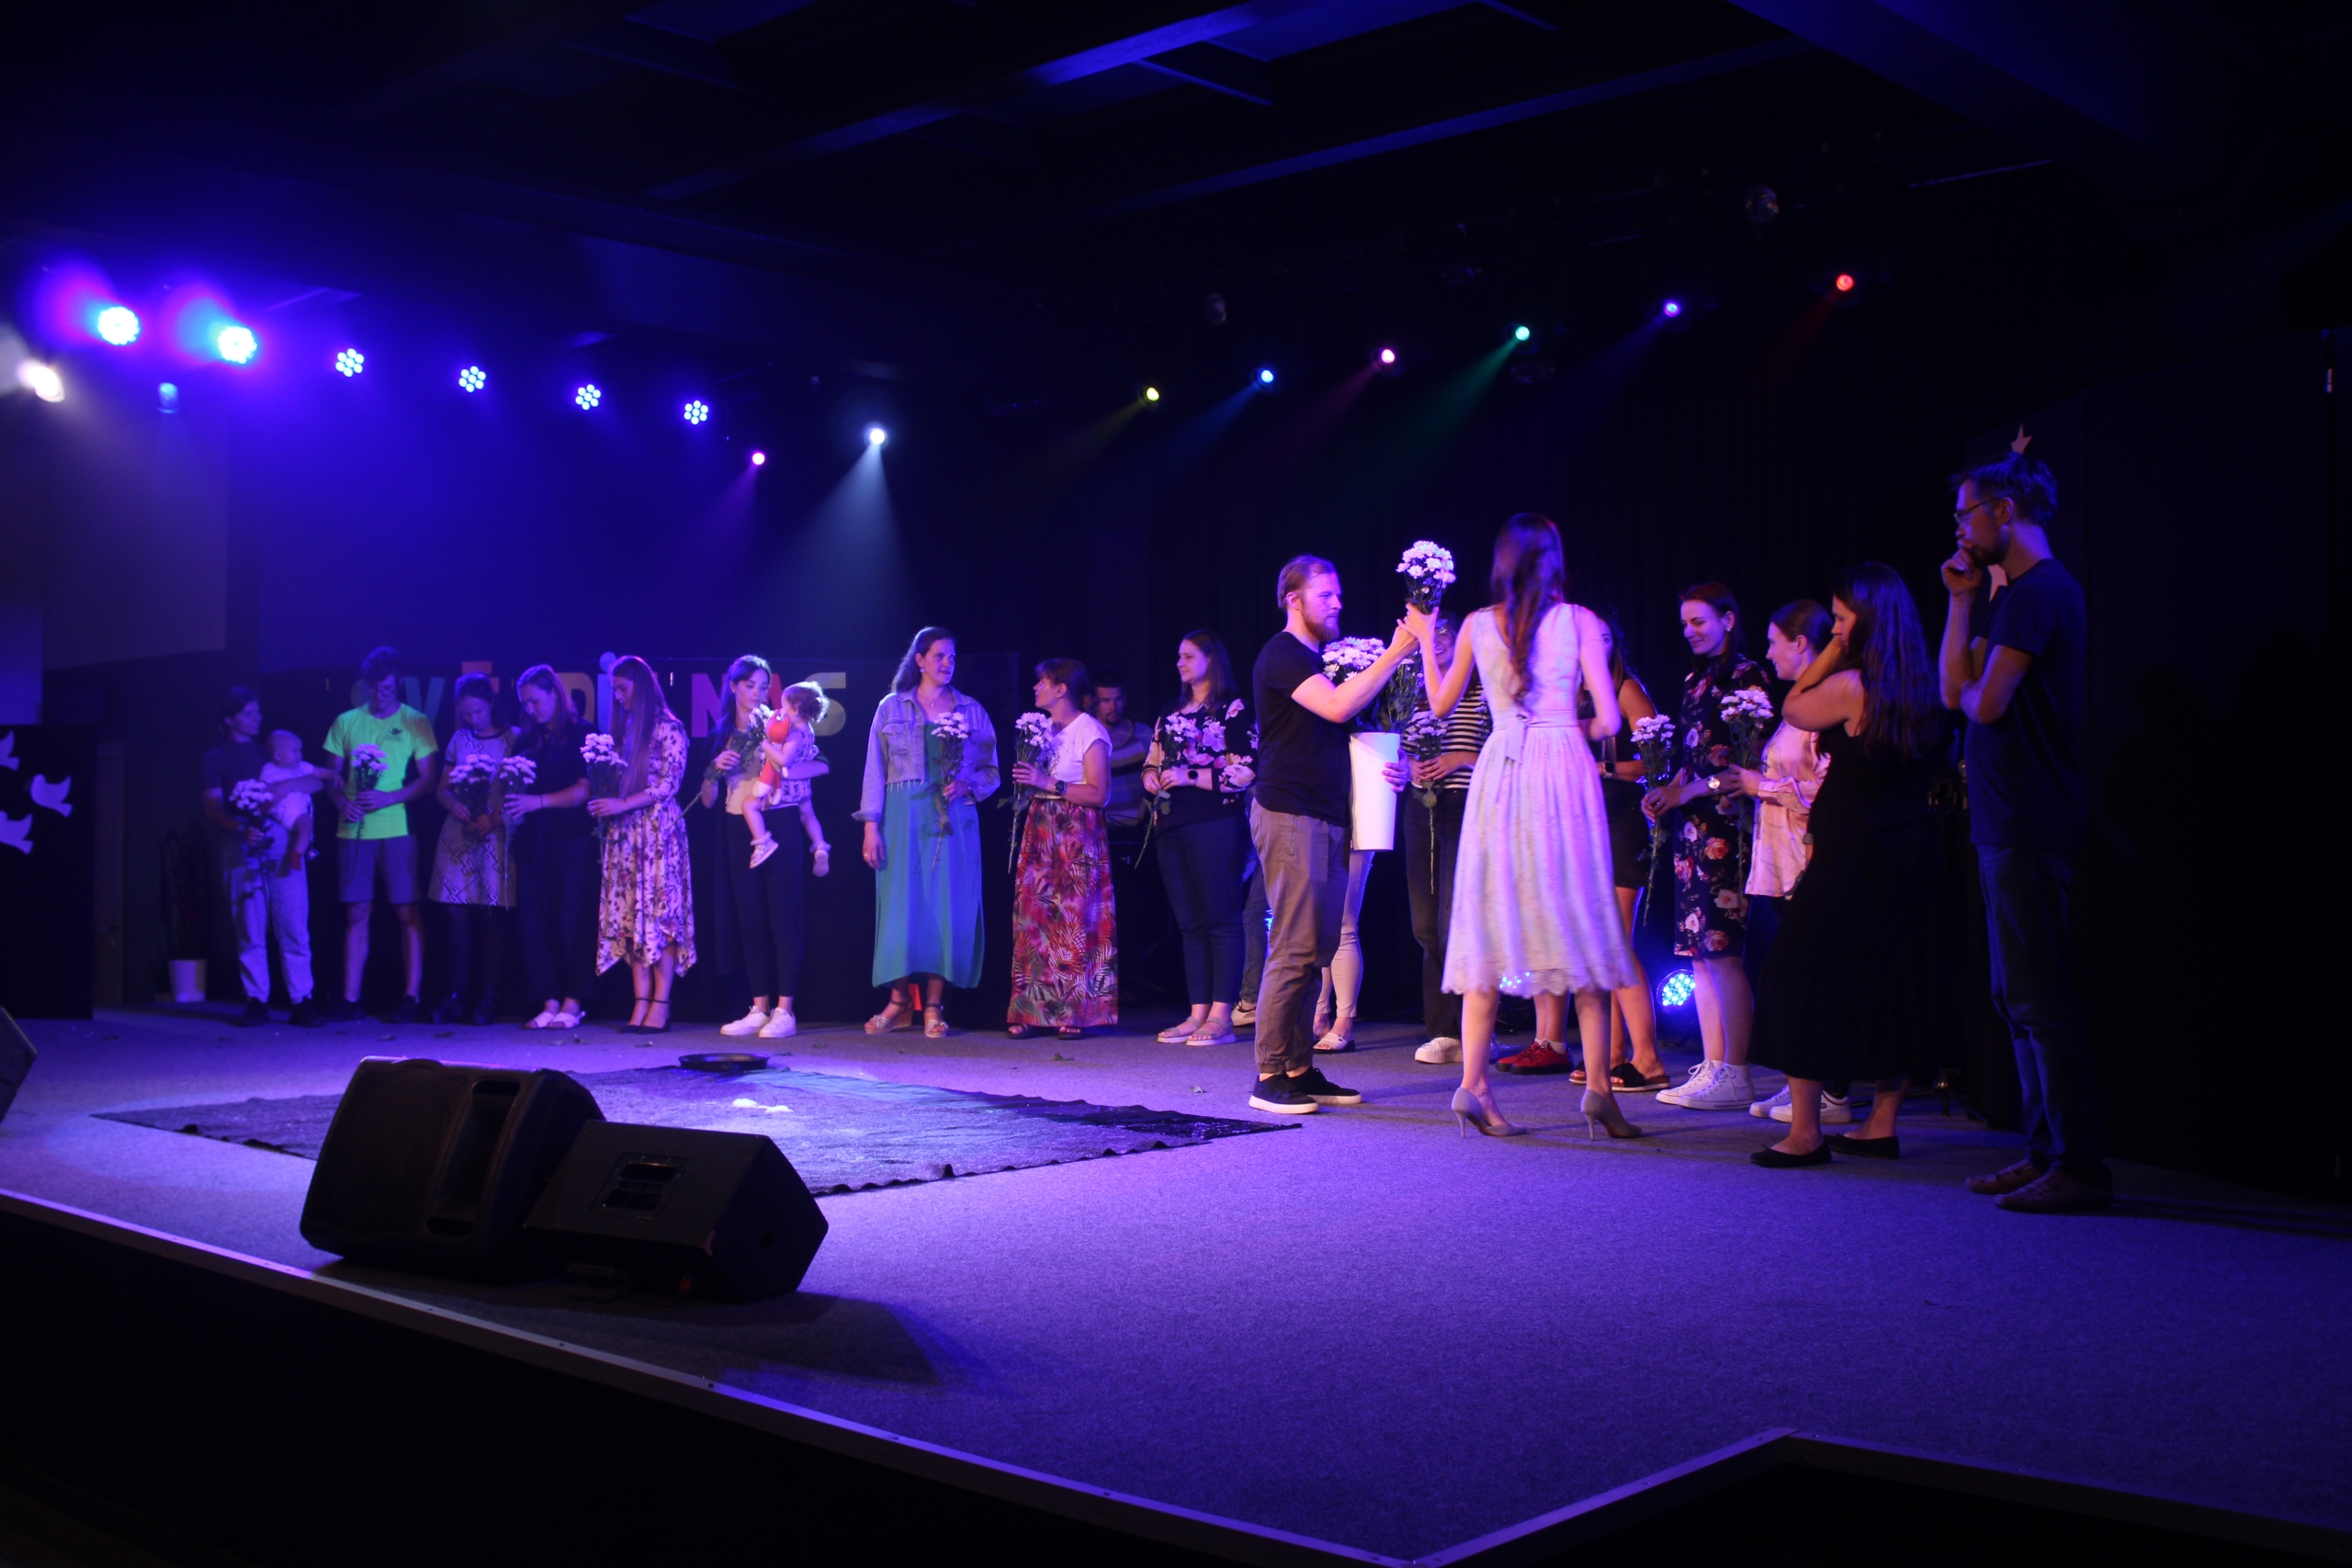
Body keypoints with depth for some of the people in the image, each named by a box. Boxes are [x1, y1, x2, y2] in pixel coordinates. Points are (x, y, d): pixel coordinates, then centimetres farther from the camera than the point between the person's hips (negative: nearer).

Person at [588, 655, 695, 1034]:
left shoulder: (668, 729, -3)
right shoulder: (623, 729, 17)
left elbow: (669, 784, -9)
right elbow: (612, 779, 18)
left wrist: (622, 804, -13)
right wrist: (602, 801, -2)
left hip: (657, 829, -7)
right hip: (624, 832, 7)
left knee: (658, 912, -8)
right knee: (629, 916, 1)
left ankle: (660, 1006, -8)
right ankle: (640, 1004, 2)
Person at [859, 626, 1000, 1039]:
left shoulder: (972, 711, 11)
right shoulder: (892, 708, 8)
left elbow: (990, 770, 11)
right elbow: (875, 770, 5)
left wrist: (968, 785, -11)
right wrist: (871, 825, -3)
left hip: (953, 820, 1)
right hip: (903, 818, -1)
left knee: (947, 908, -4)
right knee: (902, 906, -3)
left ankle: (933, 1005, 2)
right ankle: (900, 1002, 5)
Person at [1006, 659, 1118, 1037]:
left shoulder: (1090, 731, -7)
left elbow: (1098, 793, -15)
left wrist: (1048, 783, -18)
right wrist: (1025, 780, 4)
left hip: (1077, 835, -7)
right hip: (1040, 830, 7)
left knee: (1075, 920, -6)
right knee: (1032, 918, 1)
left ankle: (1077, 1012, -2)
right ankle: (1033, 1009, 4)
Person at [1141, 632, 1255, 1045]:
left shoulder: (1234, 708, -2)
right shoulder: (1172, 714, 20)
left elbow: (1247, 770, -10)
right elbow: (1152, 761, 25)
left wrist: (1191, 777, -14)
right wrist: (1151, 776, 2)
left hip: (1215, 823, -7)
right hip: (1171, 825, 7)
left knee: (1221, 917, -7)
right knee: (1189, 921, 7)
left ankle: (1221, 1016, -8)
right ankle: (1198, 1013, 10)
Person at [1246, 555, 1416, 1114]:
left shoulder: (1319, 660, 22)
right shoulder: (1281, 655, -8)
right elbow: (1337, 707, -22)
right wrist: (1395, 652, -19)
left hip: (1326, 818, 9)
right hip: (1290, 818, -9)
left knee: (1315, 951, 8)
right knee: (1294, 950, -10)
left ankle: (1300, 1069, 13)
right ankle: (1269, 1077, -6)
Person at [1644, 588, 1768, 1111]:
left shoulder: (1748, 677, -5)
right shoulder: (1695, 681, 19)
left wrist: (1688, 792, -14)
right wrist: (1664, 792, 5)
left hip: (1727, 825, -8)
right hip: (1692, 828, 8)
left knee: (1725, 951, -10)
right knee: (1698, 951, 7)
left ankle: (1734, 1077, -7)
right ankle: (1712, 1067, 11)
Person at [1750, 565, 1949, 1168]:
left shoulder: (1848, 686, -15)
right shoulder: (1921, 687, 6)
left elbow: (1793, 710, 3)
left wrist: (1833, 652, 3)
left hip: (1849, 861, -7)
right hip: (1910, 860, 7)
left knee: (1806, 980, 1)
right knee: (1895, 986, 13)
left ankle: (1805, 1132, 0)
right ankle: (1882, 1124, 18)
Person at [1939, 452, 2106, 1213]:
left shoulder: (2039, 592, -13)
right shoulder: (2015, 594, 19)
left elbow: (1986, 701, -20)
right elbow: (1953, 688, 13)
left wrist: (1972, 691, 2)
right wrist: (1961, 602, 9)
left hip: (2028, 827, -11)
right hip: (2008, 824, 11)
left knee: (2040, 999, -9)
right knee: (2019, 998, 14)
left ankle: (2080, 1167, -6)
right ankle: (2045, 1152, 21)